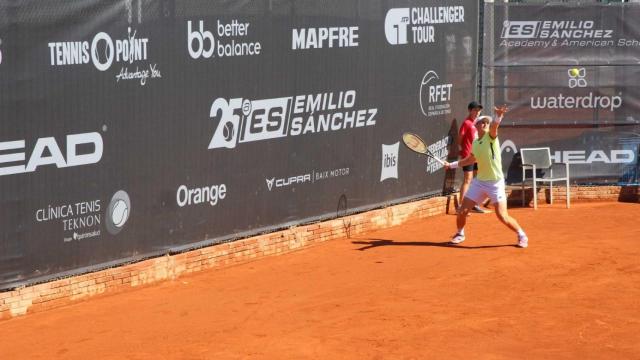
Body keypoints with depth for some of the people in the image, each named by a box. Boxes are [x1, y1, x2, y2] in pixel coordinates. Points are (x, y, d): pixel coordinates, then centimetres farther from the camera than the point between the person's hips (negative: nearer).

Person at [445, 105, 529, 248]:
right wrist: (452, 165, 26)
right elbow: (470, 159, 27)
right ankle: (460, 234, 30)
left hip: (495, 183, -6)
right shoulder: (475, 143, 7)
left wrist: (498, 115, -55)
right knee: (462, 211, 4)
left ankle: (522, 236, 11)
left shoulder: (491, 136, -11)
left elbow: (494, 125, -35)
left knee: (502, 216, -10)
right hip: (479, 182, 6)